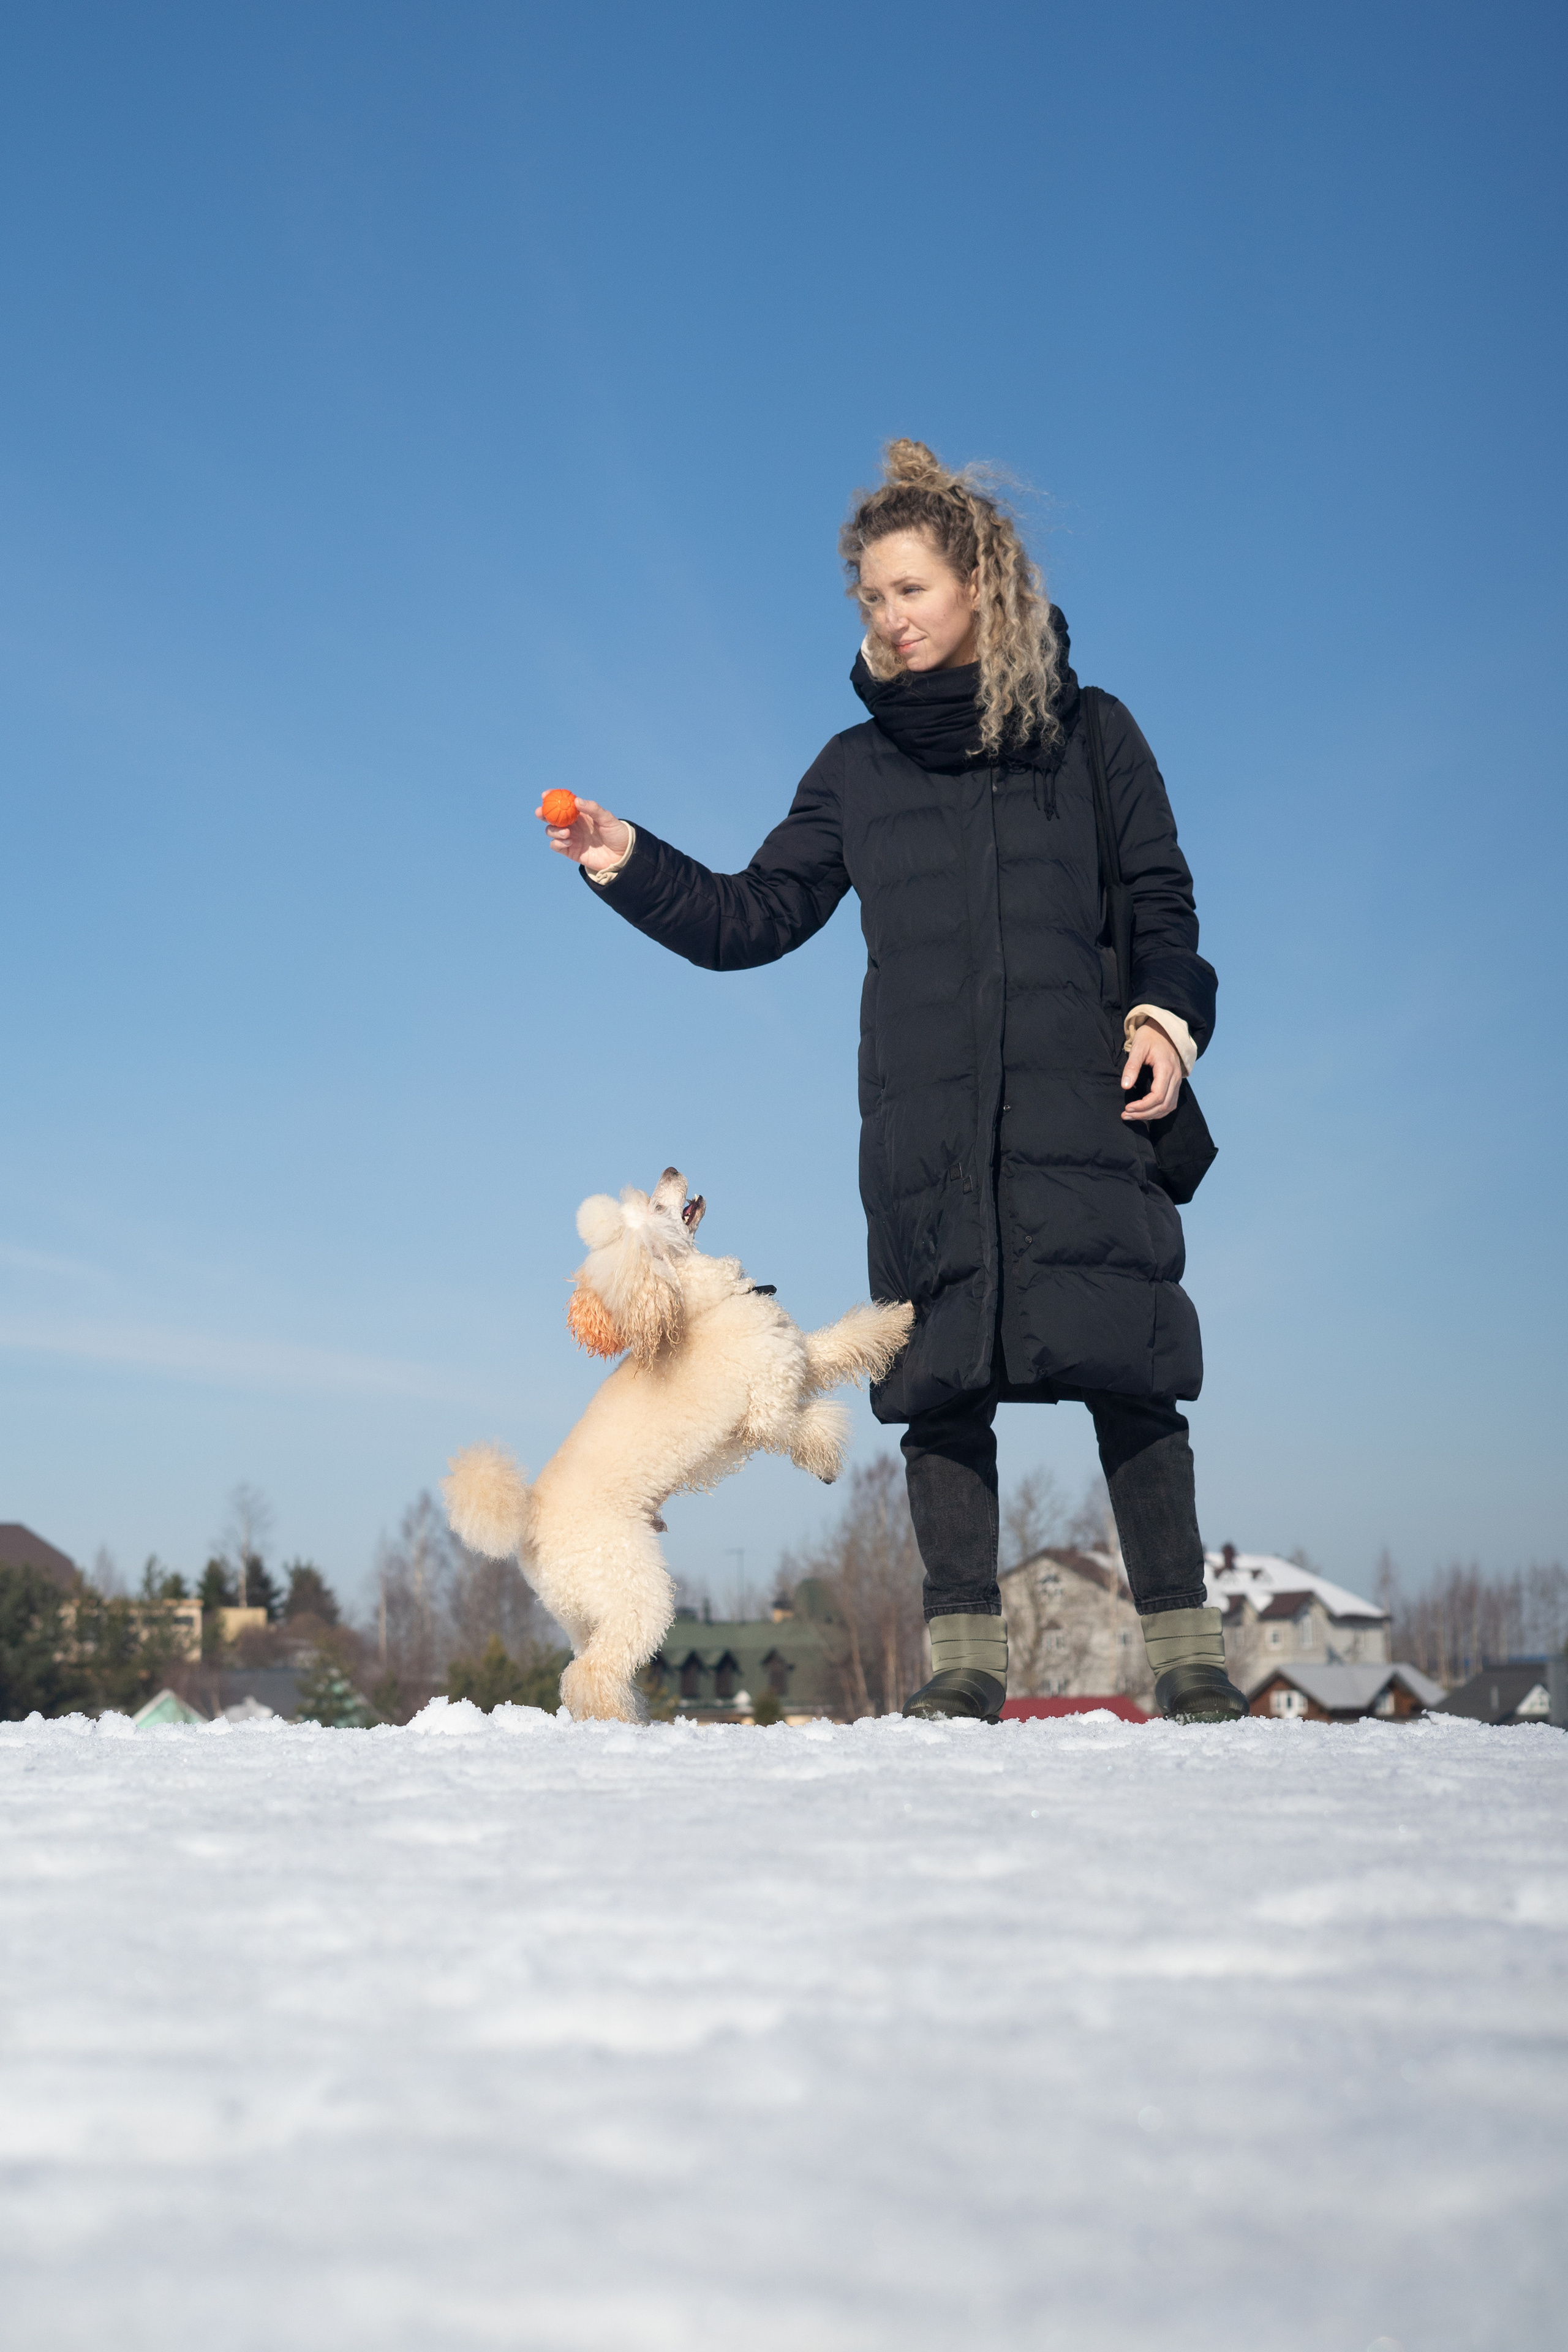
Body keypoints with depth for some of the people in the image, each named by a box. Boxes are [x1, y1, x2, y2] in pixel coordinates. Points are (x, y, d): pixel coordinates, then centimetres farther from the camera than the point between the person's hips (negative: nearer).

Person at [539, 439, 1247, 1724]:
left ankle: (1187, 1651, -1)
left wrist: (1166, 1014, -5)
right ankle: (965, 1657, 4)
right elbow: (752, 918, 13)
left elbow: (1163, 907, 12)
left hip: (1082, 1108, -2)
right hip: (923, 1125, 2)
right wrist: (632, 866, -1)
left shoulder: (1088, 733, 11)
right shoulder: (857, 769, 16)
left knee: (1126, 1373, -7)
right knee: (944, 1385, -1)